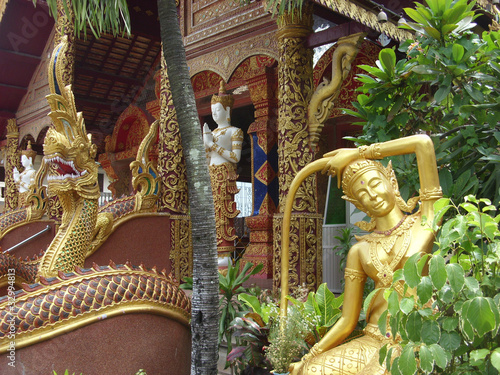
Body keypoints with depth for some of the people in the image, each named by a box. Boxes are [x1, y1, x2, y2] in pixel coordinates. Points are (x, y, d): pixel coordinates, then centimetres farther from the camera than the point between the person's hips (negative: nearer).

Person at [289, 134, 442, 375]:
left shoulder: (424, 223, 3)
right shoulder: (359, 251, 12)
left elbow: (424, 143, -4)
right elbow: (347, 322, 11)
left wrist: (359, 153, 4)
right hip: (371, 342, 3)